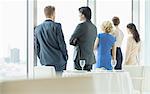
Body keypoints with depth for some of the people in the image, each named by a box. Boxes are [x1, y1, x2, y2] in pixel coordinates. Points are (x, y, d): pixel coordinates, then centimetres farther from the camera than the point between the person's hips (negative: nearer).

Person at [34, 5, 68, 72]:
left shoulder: (37, 28, 7)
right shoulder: (56, 26, -9)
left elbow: (37, 47, 11)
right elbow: (61, 43, -7)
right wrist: (65, 57, 4)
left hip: (44, 62, 5)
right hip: (57, 60, -5)